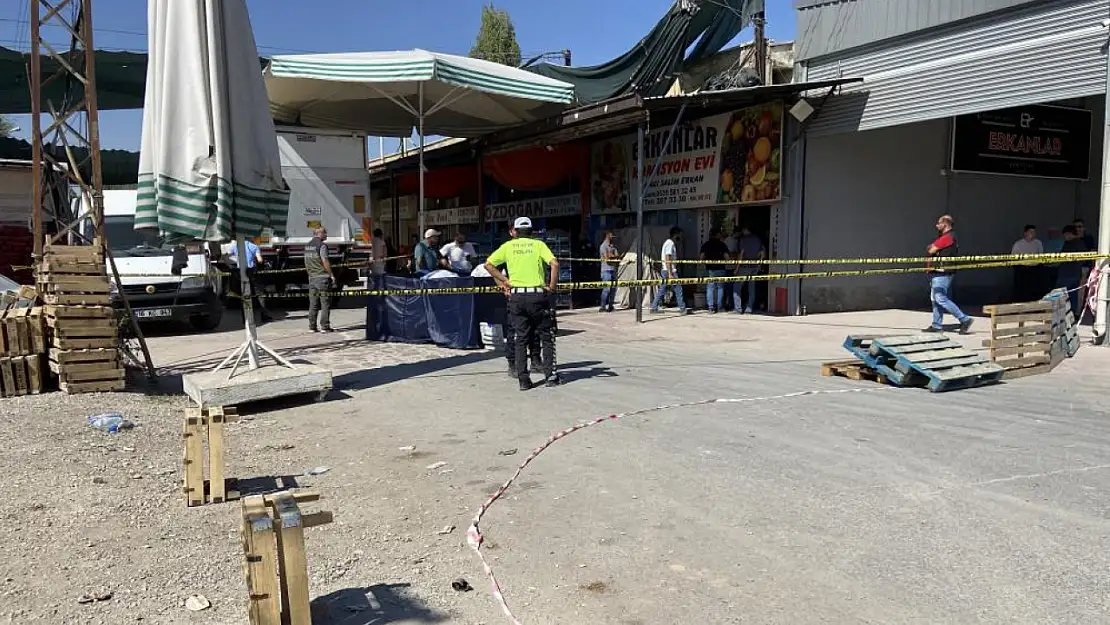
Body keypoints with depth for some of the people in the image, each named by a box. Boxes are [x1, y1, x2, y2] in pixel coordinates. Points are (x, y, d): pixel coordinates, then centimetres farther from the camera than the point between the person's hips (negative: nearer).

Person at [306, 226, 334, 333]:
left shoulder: (307, 246, 13)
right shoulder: (322, 245, -11)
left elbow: (306, 263, 16)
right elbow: (325, 262, -16)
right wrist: (331, 274, -10)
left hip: (312, 277, 7)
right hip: (322, 277, -7)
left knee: (313, 304, 9)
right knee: (325, 303, -2)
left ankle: (312, 326, 10)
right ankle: (324, 326, -2)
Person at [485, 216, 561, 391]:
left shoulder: (508, 246, 8)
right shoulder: (538, 244, 3)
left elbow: (488, 264, 6)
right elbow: (554, 264, -12)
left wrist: (503, 280, 11)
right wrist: (552, 286, -3)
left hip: (516, 296, 2)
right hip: (538, 295, -1)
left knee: (520, 339, 8)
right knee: (546, 336, 10)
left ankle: (523, 379, 6)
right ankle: (550, 375, 7)